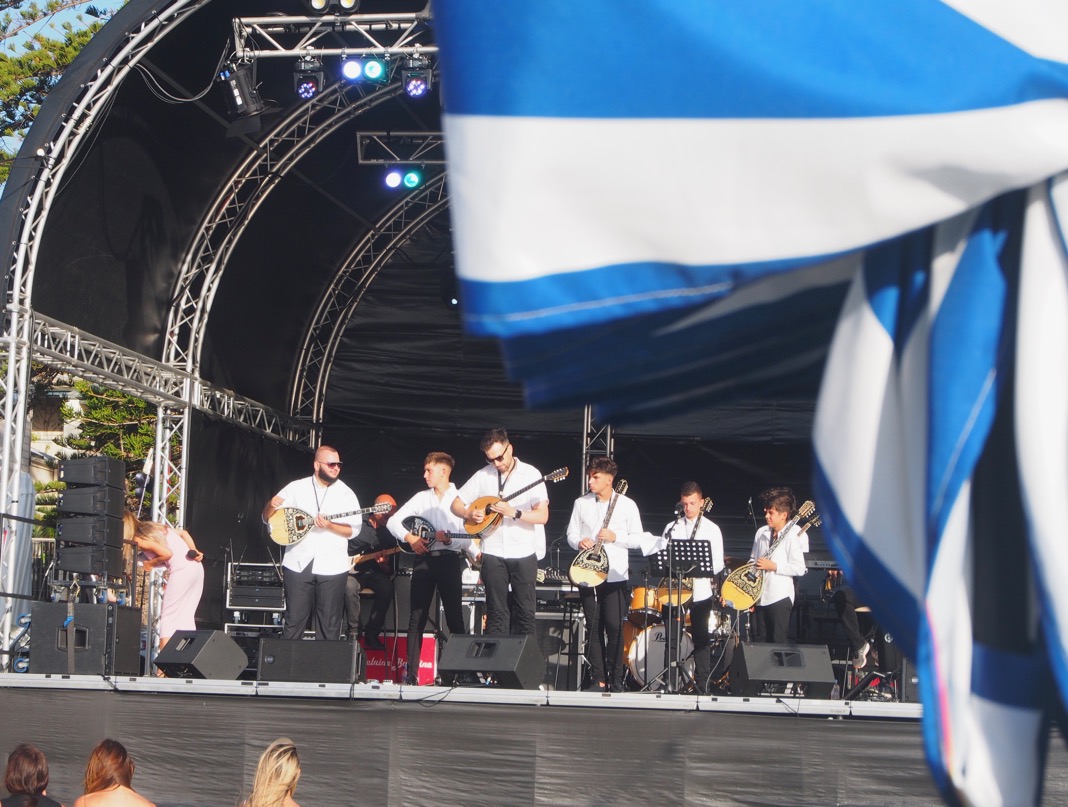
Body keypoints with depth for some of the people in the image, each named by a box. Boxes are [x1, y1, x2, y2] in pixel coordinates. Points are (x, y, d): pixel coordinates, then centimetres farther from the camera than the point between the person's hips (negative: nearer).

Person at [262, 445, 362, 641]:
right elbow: (268, 519, 6)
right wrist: (271, 506, -17)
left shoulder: (346, 494, 3)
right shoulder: (296, 488, 4)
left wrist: (330, 526, -20)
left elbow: (353, 530, -3)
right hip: (298, 565, 0)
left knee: (330, 626, 2)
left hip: (332, 567, 0)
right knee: (294, 622, 4)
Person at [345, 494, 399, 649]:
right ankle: (353, 633, -25)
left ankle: (372, 634, -20)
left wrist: (385, 565, -13)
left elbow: (391, 571, 10)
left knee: (386, 588, -30)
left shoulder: (388, 534, 11)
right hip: (351, 571, -2)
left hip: (375, 573, 2)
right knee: (350, 587, -36)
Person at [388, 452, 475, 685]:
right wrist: (409, 538, -7)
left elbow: (468, 539, -3)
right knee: (417, 619, 2)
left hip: (449, 560, -3)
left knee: (455, 619, -4)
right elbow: (393, 521, 8)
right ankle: (411, 673, 3)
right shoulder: (421, 498, 12)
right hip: (423, 559, 3)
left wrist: (449, 539, -19)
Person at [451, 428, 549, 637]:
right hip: (493, 554, 2)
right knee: (496, 612, 5)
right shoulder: (482, 476, 5)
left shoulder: (531, 474, -4)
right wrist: (469, 514, -10)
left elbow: (542, 516, -10)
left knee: (526, 612, -1)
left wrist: (513, 512, -22)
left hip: (524, 554, -2)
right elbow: (456, 505, 11)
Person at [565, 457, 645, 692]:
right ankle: (598, 679, 7)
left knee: (614, 627, -7)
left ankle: (616, 680, 1)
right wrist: (579, 542, -10)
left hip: (615, 574, -3)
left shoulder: (627, 505, 2)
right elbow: (571, 533, 12)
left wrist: (615, 537, -12)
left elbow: (638, 539, 3)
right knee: (593, 626, 2)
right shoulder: (581, 503, 9)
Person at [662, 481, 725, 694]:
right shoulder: (671, 528, 11)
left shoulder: (712, 529, 5)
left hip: (701, 591, -2)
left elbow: (718, 564, 1)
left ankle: (702, 685, 5)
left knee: (700, 639, 1)